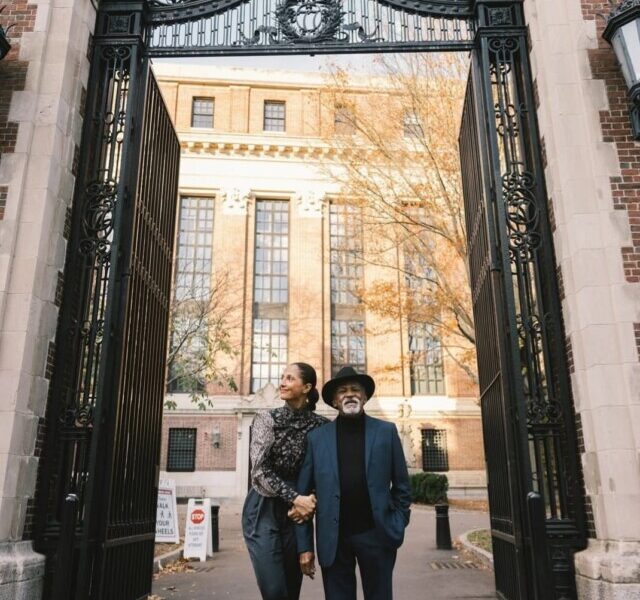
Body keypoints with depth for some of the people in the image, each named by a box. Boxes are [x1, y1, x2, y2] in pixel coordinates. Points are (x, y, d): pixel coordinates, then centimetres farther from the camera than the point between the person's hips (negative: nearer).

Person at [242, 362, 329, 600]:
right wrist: (295, 498, -20)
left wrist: (309, 501, -12)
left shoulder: (320, 425, -2)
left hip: (298, 513, 2)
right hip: (263, 510, -2)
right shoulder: (266, 419, -5)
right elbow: (260, 469, -12)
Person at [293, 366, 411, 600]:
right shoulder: (317, 437, 2)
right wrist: (304, 546, -1)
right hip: (333, 538, 0)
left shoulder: (386, 431, 2)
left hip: (376, 534, 0)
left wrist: (397, 528, -1)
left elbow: (401, 486, 6)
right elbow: (303, 492, 2)